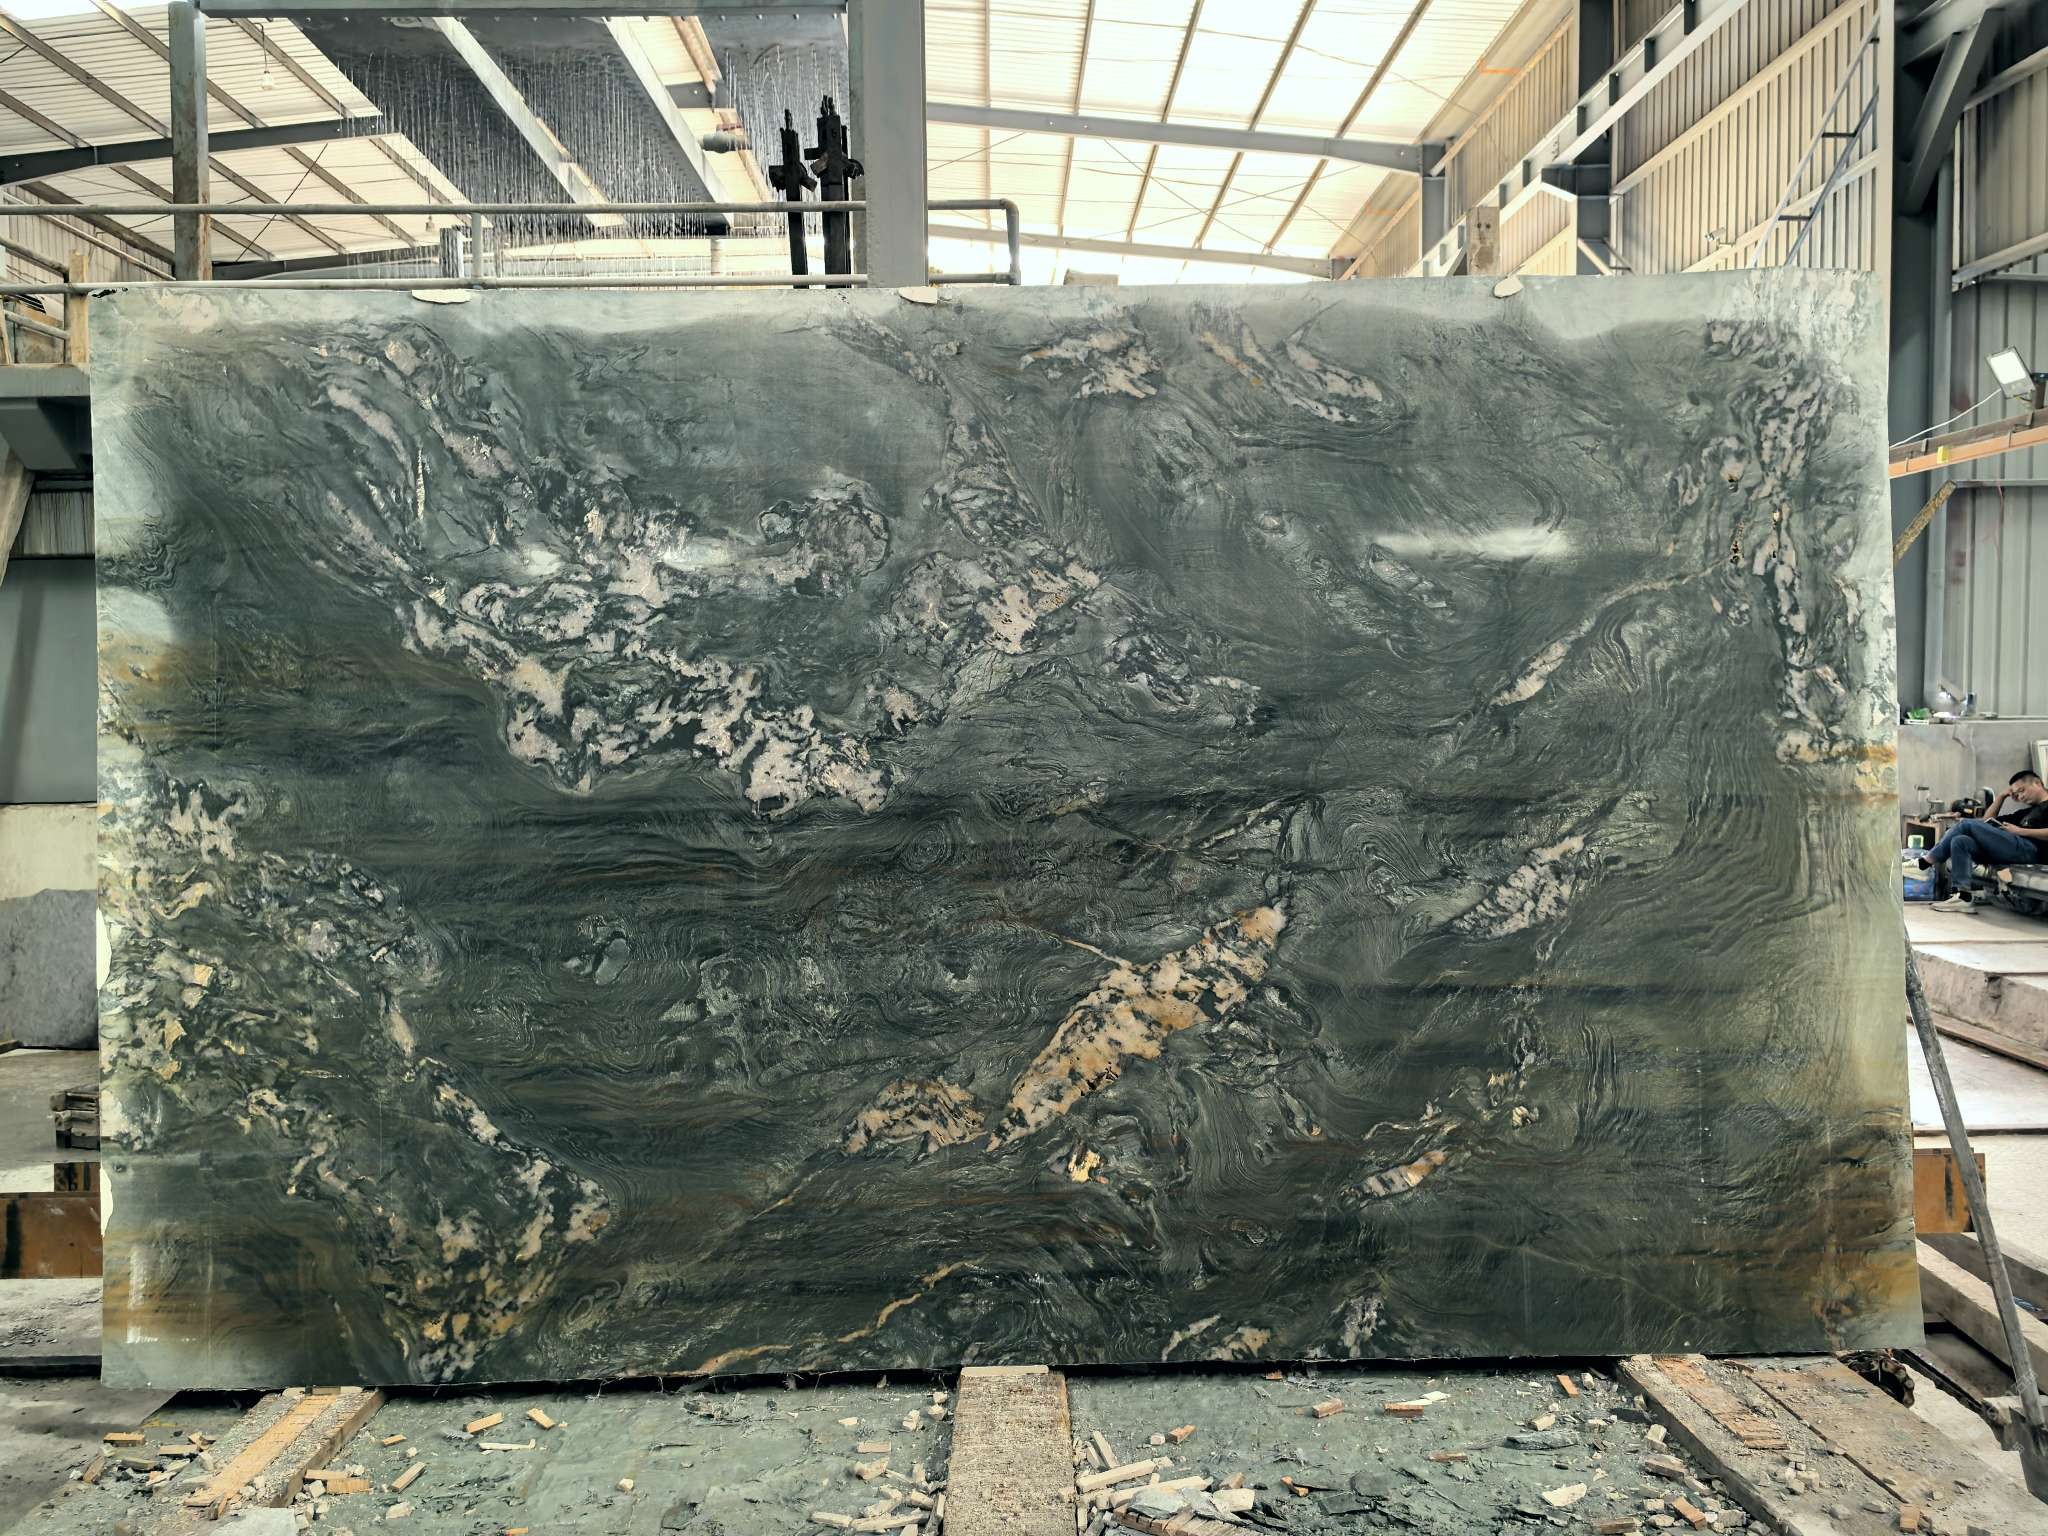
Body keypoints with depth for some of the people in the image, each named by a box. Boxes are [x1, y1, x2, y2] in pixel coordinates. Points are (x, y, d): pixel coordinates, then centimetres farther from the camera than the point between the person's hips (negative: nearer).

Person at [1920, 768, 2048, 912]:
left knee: (1967, 824, -11)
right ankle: (1962, 897, -20)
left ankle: (1924, 863, -9)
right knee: (1960, 841, -9)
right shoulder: (2027, 812, 35)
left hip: (2029, 848, -9)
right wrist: (2002, 796, 27)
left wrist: (2020, 831, -10)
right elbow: (1987, 819, 36)